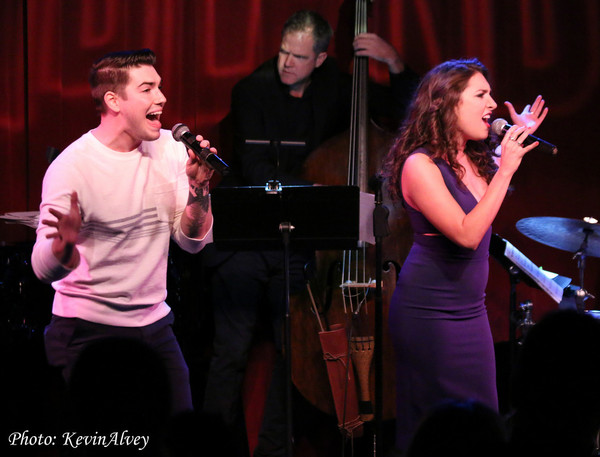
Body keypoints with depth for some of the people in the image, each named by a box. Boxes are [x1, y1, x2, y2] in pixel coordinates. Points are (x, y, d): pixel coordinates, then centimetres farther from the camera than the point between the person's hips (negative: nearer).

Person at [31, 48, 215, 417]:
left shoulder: (169, 149, 2)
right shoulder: (72, 167, -16)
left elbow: (194, 241, 2)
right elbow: (44, 270, -20)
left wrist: (198, 188, -15)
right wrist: (64, 247, -41)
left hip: (155, 325, 5)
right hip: (88, 332, -5)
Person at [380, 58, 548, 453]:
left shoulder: (475, 159, 7)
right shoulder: (420, 165, -17)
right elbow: (467, 234, -25)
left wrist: (520, 138, 17)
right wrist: (505, 170, -23)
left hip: (470, 309, 8)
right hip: (429, 312, -8)